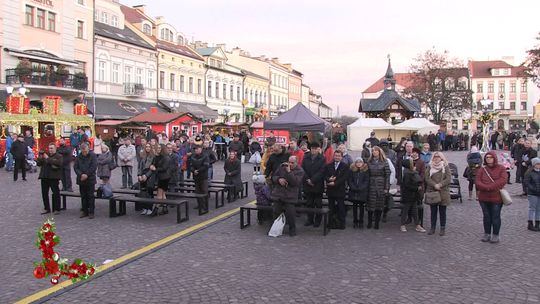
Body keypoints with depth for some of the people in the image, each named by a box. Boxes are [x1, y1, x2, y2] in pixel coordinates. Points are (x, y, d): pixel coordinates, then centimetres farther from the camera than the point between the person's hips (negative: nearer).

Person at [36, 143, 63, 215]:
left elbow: (58, 163, -21)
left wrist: (48, 158, -17)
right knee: (44, 193, 10)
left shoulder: (59, 156, -1)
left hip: (54, 177, -6)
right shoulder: (45, 155, 16)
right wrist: (40, 157, -6)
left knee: (56, 193, -3)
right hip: (44, 177, 6)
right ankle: (47, 209, 20)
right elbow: (38, 163, 12)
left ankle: (57, 209, 4)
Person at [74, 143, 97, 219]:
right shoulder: (78, 157, 8)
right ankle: (84, 211, 19)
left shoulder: (92, 156, -4)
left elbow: (94, 166, -10)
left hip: (90, 179, -4)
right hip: (81, 180, 4)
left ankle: (91, 212, 4)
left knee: (90, 196, -1)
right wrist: (81, 174, -12)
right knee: (83, 196, 11)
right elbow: (75, 167, 3)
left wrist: (87, 175, -15)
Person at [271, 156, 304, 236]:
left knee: (290, 213, -8)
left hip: (290, 197, -4)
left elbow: (295, 182, -19)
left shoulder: (300, 171, -5)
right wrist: (279, 179, -10)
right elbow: (274, 176, 12)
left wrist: (289, 171, -22)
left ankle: (292, 229, 13)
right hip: (278, 194, 4)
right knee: (276, 212, 8)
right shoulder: (282, 166, 7)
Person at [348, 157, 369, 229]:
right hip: (353, 192, 2)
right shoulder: (352, 170, 4)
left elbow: (366, 181, -4)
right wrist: (354, 188, -10)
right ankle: (355, 222, 15)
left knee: (361, 207, 5)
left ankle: (361, 222, 13)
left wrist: (360, 188, -14)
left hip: (362, 192, -2)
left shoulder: (366, 170, -1)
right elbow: (349, 181, 2)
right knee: (355, 207, 7)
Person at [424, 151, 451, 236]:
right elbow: (427, 178, -3)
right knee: (433, 211, 8)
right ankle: (432, 227, 17)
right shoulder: (430, 167, 7)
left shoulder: (446, 167, 2)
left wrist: (440, 185, -17)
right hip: (432, 192, 2)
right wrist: (435, 185, -17)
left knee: (442, 211, 4)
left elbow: (448, 179, -6)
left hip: (443, 192, -2)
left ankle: (443, 228, 14)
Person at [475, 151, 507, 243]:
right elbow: (478, 182, -4)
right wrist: (487, 188, -22)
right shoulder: (482, 170, 7)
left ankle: (495, 235, 16)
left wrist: (490, 187, -22)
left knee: (496, 217, 4)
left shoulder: (501, 168, -1)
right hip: (484, 198, 3)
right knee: (486, 216, 13)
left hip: (496, 197, -3)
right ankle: (487, 234, 24)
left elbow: (502, 180, -16)